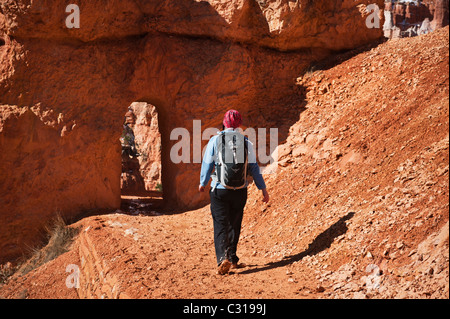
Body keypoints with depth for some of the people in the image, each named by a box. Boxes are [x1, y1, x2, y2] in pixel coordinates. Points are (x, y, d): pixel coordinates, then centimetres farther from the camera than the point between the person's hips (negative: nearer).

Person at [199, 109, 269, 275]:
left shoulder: (215, 140, -6)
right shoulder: (246, 143, -2)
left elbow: (207, 164, 0)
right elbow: (253, 168, -1)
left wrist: (202, 183, 17)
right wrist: (263, 189, 6)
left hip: (219, 190, -2)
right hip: (240, 191, 2)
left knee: (221, 226, -2)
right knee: (234, 225, 17)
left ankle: (223, 258, -21)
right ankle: (232, 258, 24)